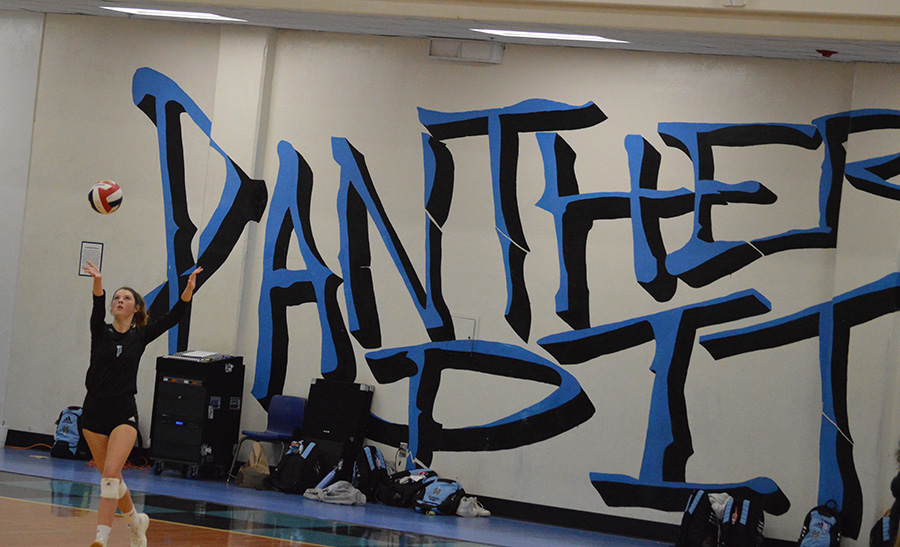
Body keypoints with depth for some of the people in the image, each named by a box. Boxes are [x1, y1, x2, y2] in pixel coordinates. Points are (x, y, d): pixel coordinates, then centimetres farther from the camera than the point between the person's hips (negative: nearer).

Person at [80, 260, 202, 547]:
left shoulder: (140, 336, 4)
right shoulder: (101, 332, 2)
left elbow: (173, 317, -6)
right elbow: (98, 312, -19)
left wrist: (189, 289, -22)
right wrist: (98, 285, -39)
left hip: (124, 413, -2)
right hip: (94, 411, 2)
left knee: (111, 474, -17)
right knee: (109, 477, 10)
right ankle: (135, 520, 34)